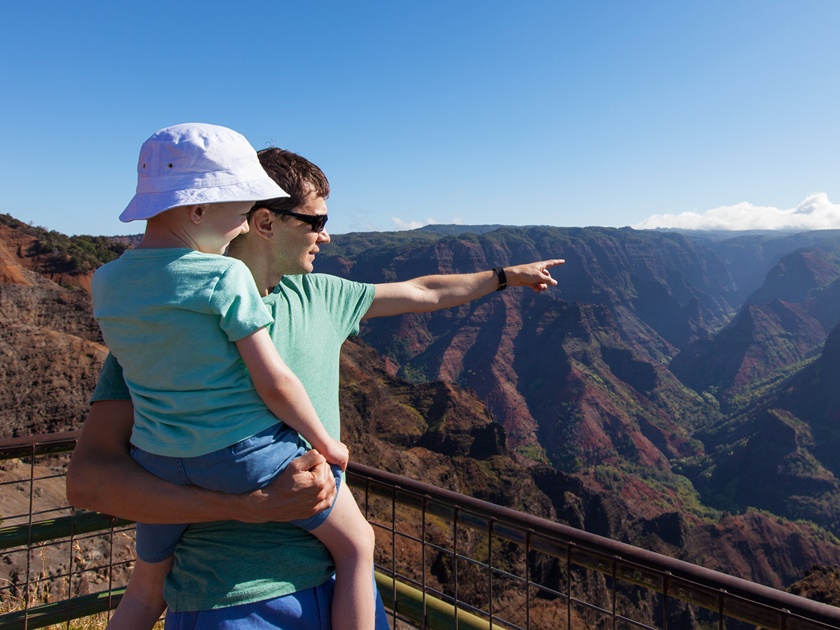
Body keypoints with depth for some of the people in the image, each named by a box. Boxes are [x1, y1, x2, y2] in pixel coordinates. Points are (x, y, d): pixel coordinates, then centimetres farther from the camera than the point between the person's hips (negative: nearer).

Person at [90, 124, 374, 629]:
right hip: (249, 453, -6)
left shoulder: (106, 283, 0)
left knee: (148, 582, 32)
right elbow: (275, 383, -18)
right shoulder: (226, 277, -19)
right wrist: (327, 444, -2)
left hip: (159, 460, 6)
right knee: (357, 545, 14)